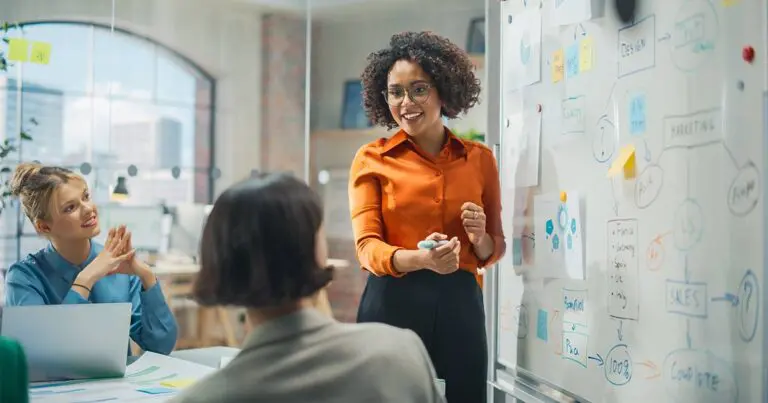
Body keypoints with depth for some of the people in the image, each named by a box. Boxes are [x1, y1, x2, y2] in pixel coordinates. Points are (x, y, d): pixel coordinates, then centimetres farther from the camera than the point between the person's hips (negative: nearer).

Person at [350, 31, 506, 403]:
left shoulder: (480, 158, 7)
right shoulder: (372, 159, 2)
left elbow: (493, 251, 14)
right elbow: (367, 247, -7)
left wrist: (480, 239, -9)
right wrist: (420, 259, -26)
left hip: (460, 305, 2)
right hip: (393, 304, -2)